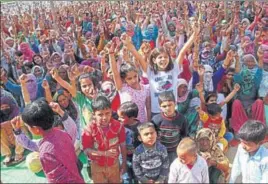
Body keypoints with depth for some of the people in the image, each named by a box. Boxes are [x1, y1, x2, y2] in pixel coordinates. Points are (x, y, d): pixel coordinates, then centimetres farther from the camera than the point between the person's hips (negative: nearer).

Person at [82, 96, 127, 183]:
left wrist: (124, 163, 0)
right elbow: (86, 150, -20)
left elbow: (123, 145, -7)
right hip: (97, 166, -1)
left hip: (114, 164, 1)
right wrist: (105, 153, -30)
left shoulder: (118, 126, -19)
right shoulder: (89, 129, -23)